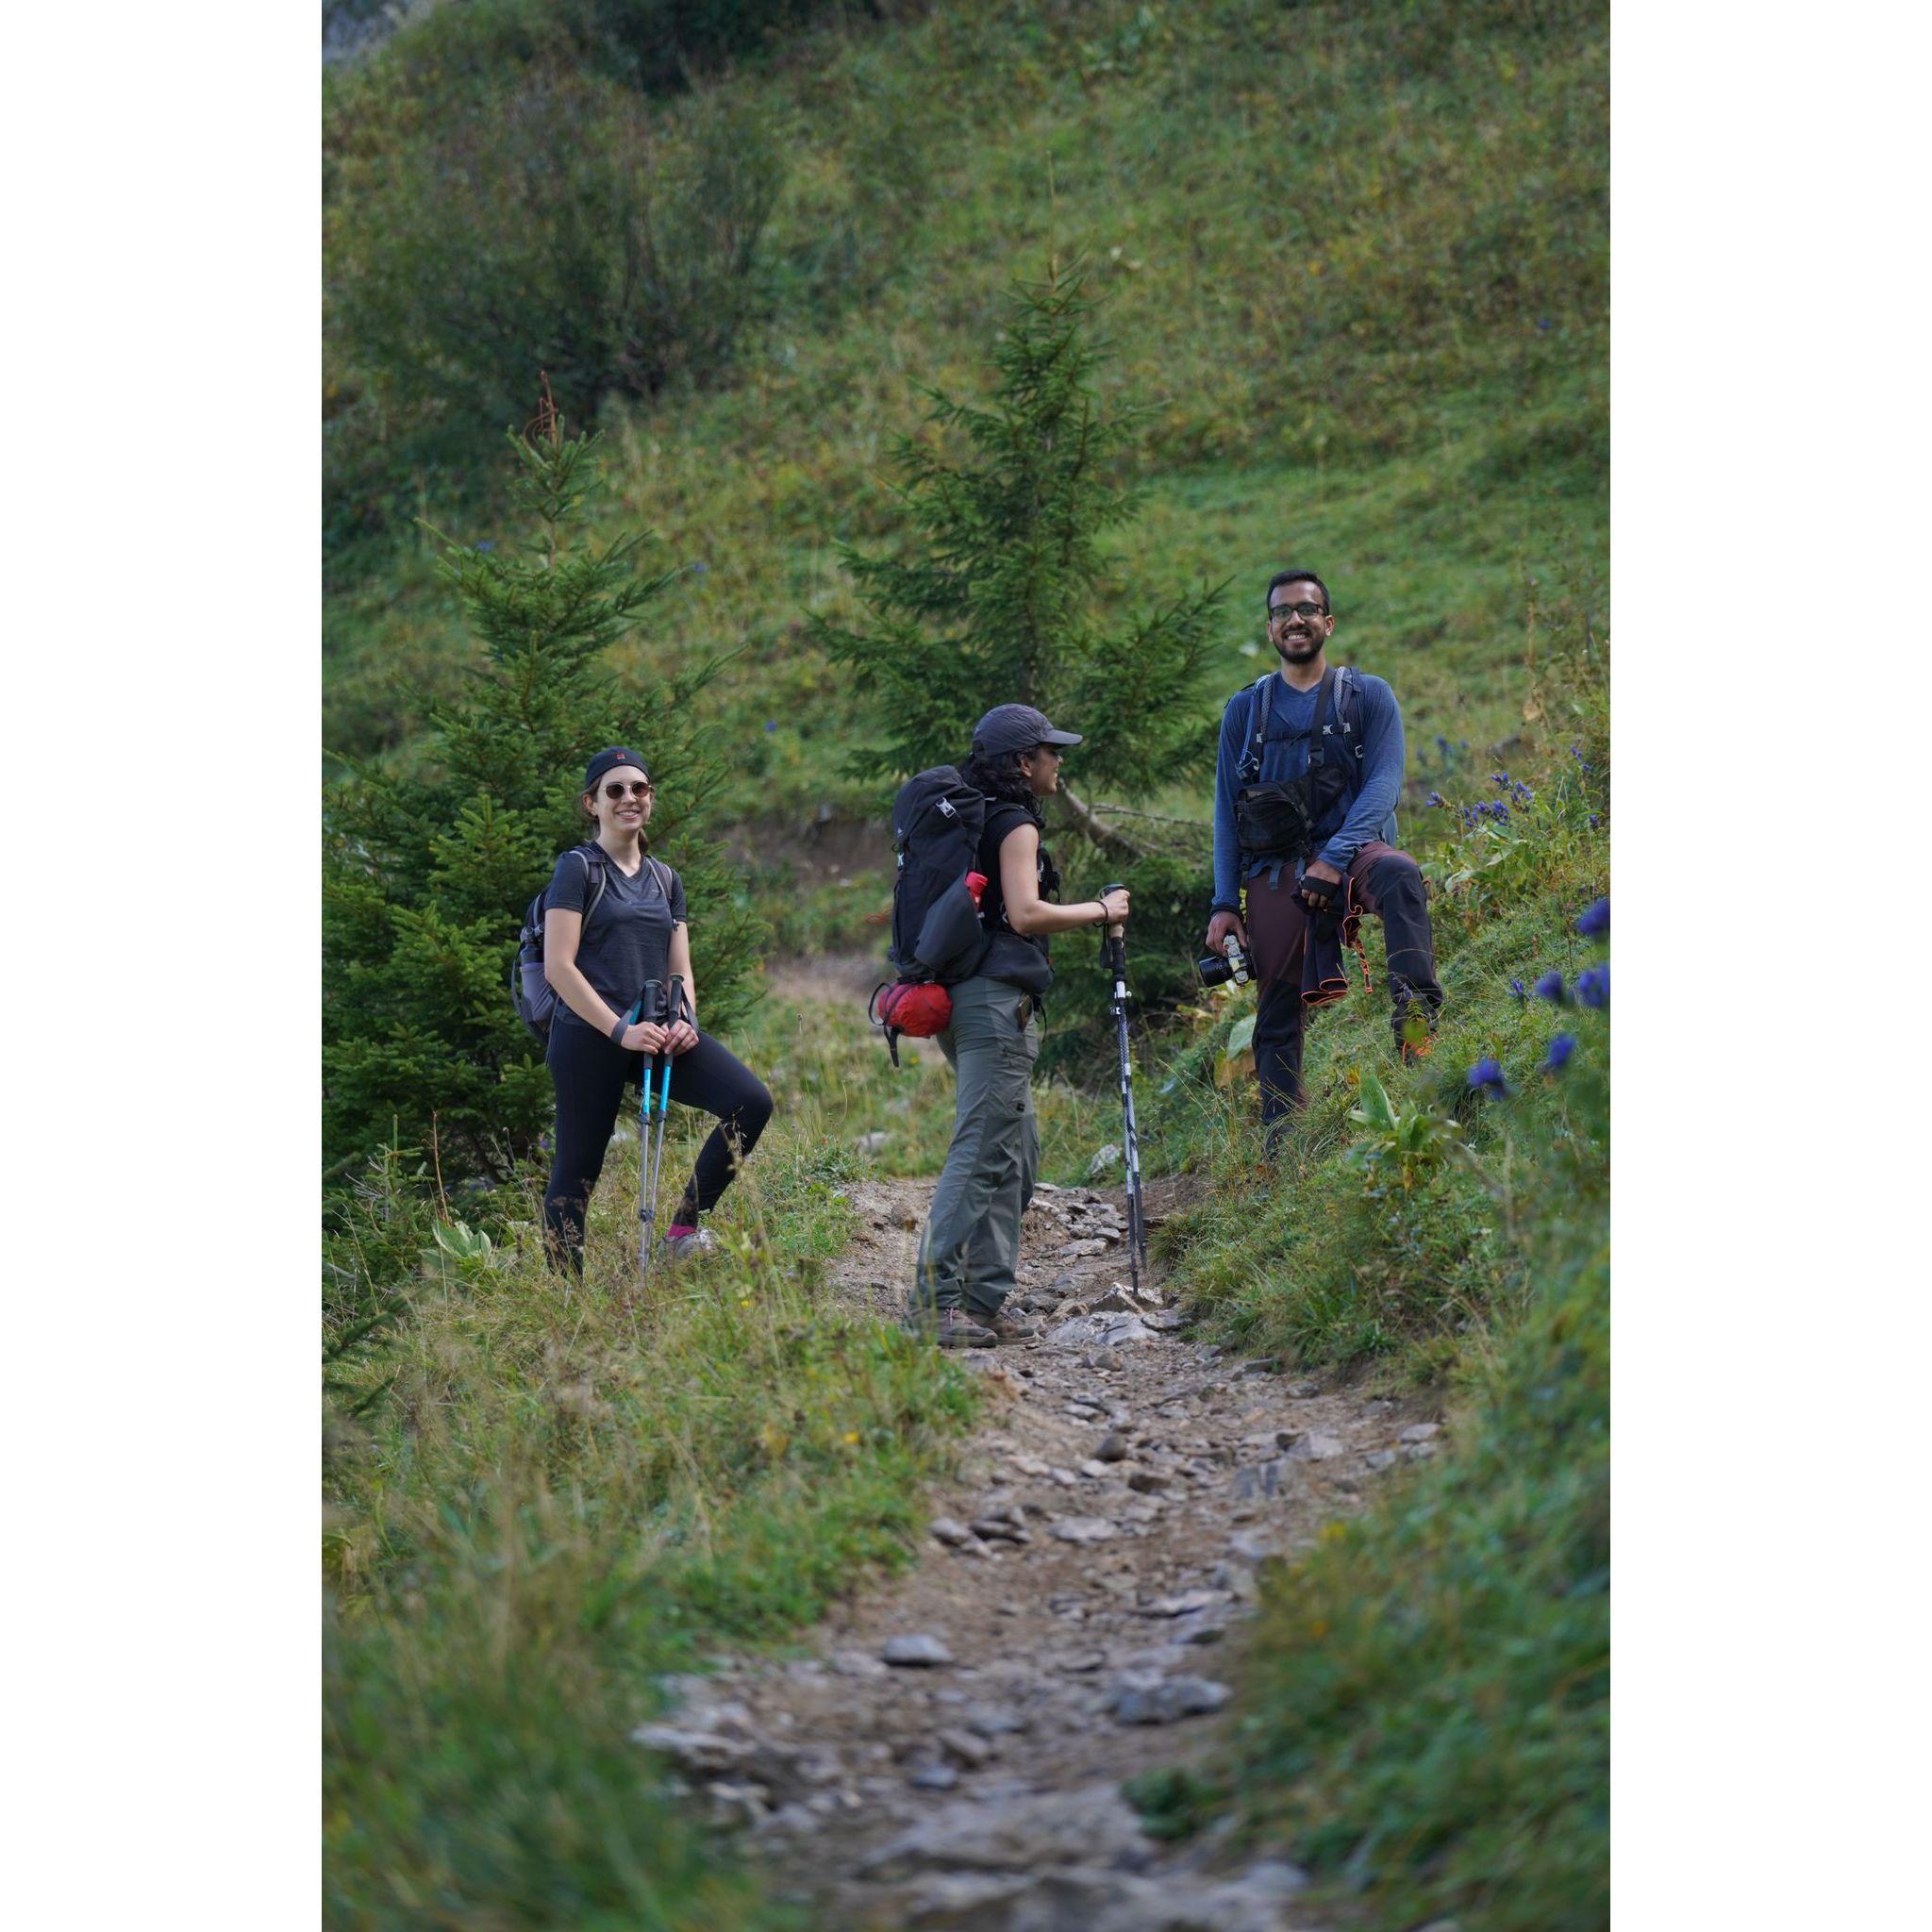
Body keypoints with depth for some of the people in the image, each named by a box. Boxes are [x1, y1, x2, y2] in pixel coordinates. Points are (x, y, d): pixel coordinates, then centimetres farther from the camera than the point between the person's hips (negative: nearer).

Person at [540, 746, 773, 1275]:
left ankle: (686, 1225, -6)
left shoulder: (665, 879, 18)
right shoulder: (578, 868, -1)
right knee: (576, 1170, -4)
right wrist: (620, 1029, -18)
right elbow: (558, 966, -10)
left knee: (752, 1102, -15)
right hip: (589, 1034, -5)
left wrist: (684, 1022, -5)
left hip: (655, 1032, 5)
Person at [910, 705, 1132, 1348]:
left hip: (963, 998, 10)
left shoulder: (973, 820, 19)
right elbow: (1025, 913, -19)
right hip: (997, 999, -10)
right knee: (982, 1153, -13)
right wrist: (1102, 910, -8)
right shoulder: (1016, 825, -8)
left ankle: (983, 1302, 11)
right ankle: (935, 1300, -17)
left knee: (1017, 1151, 12)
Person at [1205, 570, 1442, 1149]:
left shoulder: (1368, 697, 6)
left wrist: (1335, 857, -20)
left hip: (1349, 848, -2)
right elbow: (1227, 811, 13)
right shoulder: (1244, 710, 14)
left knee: (1397, 873, -37)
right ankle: (1281, 1150, 4)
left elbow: (1384, 784, -5)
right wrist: (1224, 905, 4)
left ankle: (1416, 1009, -49)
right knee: (1277, 1010, -1)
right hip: (1274, 872, 2)